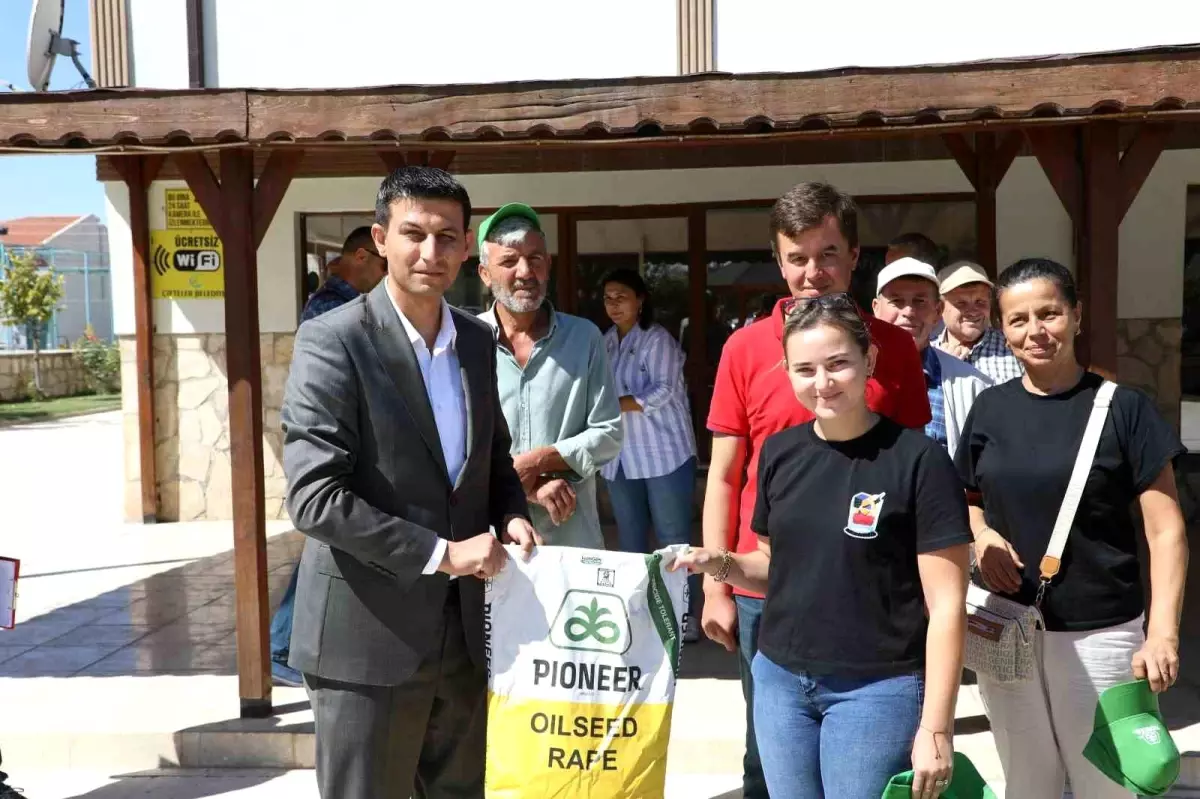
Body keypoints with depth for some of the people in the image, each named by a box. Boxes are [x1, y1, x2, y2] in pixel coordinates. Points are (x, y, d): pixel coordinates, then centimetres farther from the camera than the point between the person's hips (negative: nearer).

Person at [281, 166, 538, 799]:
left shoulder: (477, 340, 7)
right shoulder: (333, 341, -13)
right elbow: (313, 497, -19)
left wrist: (511, 515, -2)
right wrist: (440, 552, -19)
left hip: (463, 632, 6)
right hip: (367, 637, -6)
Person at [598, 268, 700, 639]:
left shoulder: (657, 339, -8)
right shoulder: (605, 342, 11)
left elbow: (661, 392, -18)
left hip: (664, 453, -6)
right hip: (621, 458, 6)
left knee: (673, 537, 0)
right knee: (630, 538, 13)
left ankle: (684, 612, 8)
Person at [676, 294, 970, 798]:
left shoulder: (918, 460, -13)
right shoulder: (779, 452, 3)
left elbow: (946, 603, -12)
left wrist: (935, 727, -14)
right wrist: (722, 565, -4)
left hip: (878, 687, -5)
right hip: (779, 679, 5)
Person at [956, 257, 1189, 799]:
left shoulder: (1122, 407, -7)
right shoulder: (990, 409, 3)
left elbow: (1165, 530, -8)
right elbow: (965, 500, 16)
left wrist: (1163, 630, -19)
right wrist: (980, 534, -6)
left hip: (1100, 633, -3)